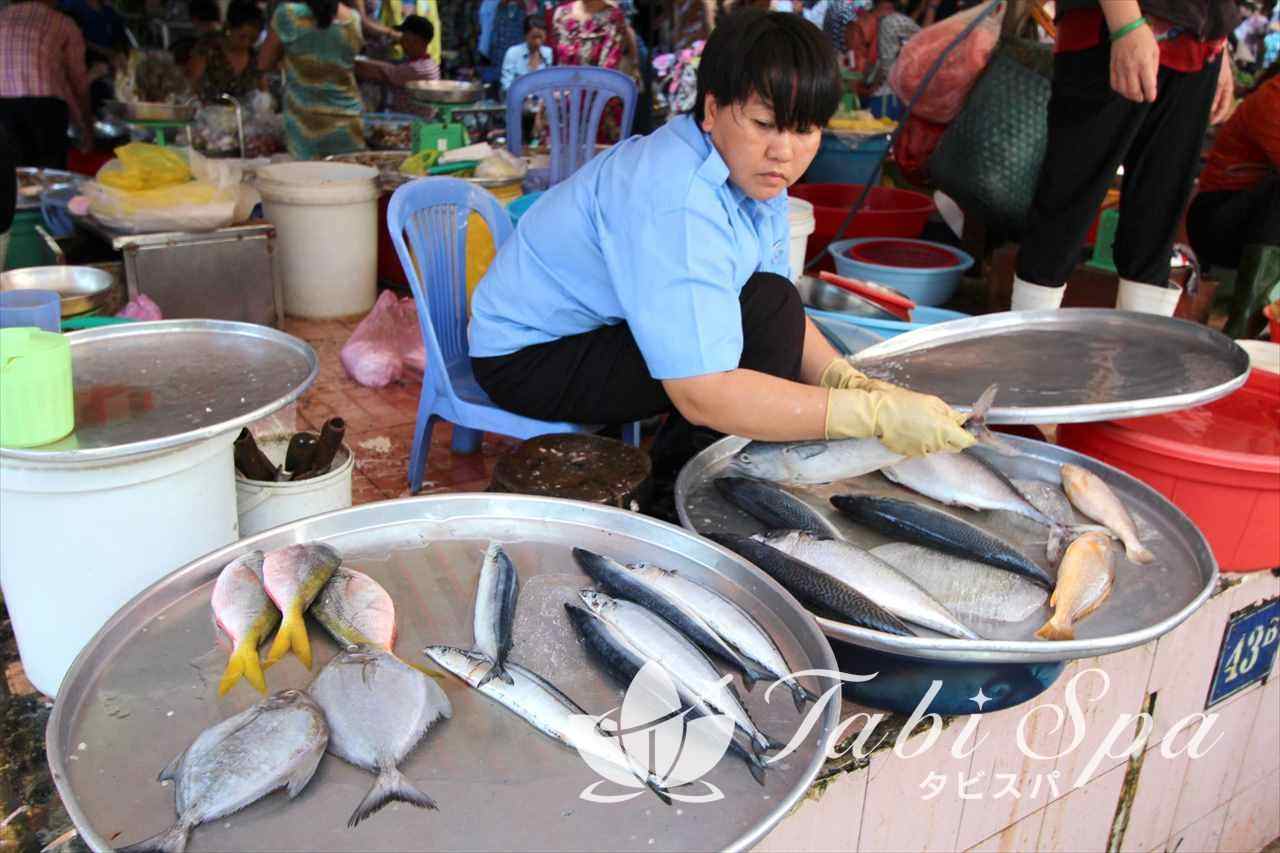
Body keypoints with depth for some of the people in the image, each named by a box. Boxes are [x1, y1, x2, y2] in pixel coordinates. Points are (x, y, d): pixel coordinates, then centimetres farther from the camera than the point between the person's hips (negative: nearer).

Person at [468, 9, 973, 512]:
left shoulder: (752, 171, -3)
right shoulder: (673, 203, -32)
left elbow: (785, 317, 0)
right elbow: (703, 394, -38)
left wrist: (846, 380, -19)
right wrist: (876, 414, -37)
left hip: (606, 328, 9)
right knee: (766, 312, -23)